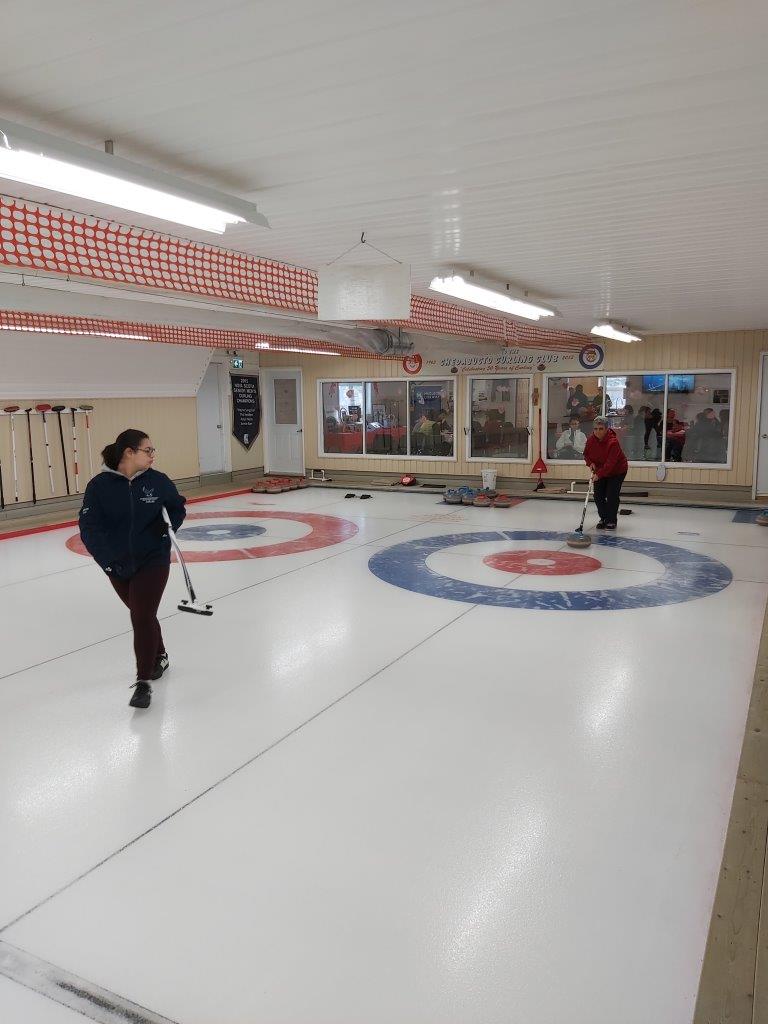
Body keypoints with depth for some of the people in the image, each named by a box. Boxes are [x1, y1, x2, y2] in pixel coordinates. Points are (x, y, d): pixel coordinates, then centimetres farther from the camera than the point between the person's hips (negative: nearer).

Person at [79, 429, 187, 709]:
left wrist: (169, 527, -6)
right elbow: (89, 527, -12)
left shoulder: (158, 481, -8)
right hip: (118, 566, 2)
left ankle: (144, 681, 1)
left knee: (142, 617, -9)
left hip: (153, 560, -2)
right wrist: (108, 559, -21)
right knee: (142, 615, 18)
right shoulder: (100, 485, -11)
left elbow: (178, 507, 11)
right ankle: (160, 657, 41)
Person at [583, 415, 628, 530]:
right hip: (600, 470, 6)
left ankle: (611, 521, 1)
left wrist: (598, 474, -44)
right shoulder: (591, 439, -12)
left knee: (612, 495, -13)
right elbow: (586, 454, 4)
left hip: (617, 470, -6)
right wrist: (591, 463, -16)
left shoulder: (613, 442, -31)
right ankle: (603, 518, 17)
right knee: (598, 496, 0)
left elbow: (610, 463, -37)